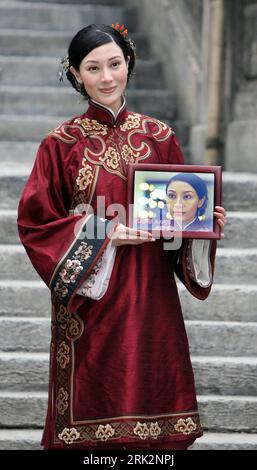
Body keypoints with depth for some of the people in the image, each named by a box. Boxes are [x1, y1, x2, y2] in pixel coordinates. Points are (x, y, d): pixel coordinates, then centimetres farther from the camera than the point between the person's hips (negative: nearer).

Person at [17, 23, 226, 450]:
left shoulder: (159, 137, 6)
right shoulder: (62, 143, -1)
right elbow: (35, 222, -3)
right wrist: (103, 235, -13)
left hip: (151, 295, 2)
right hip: (89, 296, -2)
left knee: (150, 395, 2)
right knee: (92, 404, 0)